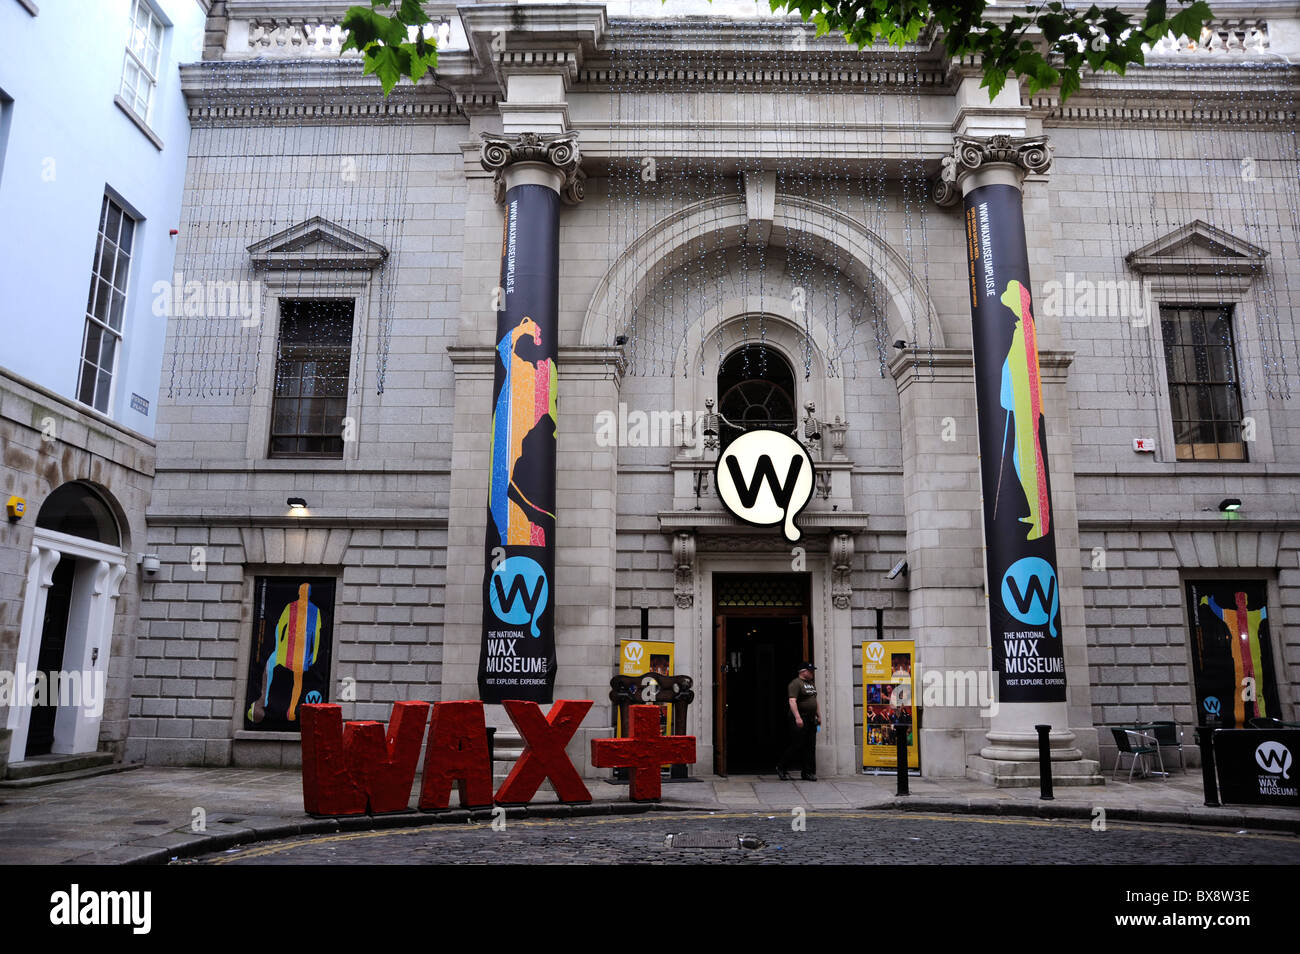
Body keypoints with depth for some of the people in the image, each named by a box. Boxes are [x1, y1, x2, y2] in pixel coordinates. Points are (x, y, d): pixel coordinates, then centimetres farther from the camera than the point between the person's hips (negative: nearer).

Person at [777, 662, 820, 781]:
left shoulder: (812, 683, 18)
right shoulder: (795, 683, -11)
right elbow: (792, 701, -20)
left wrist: (819, 716, 20)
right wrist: (797, 717, -27)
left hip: (811, 720, 8)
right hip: (799, 720, -8)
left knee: (810, 747, 5)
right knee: (797, 745, -6)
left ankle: (808, 773, 11)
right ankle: (781, 768, 10)